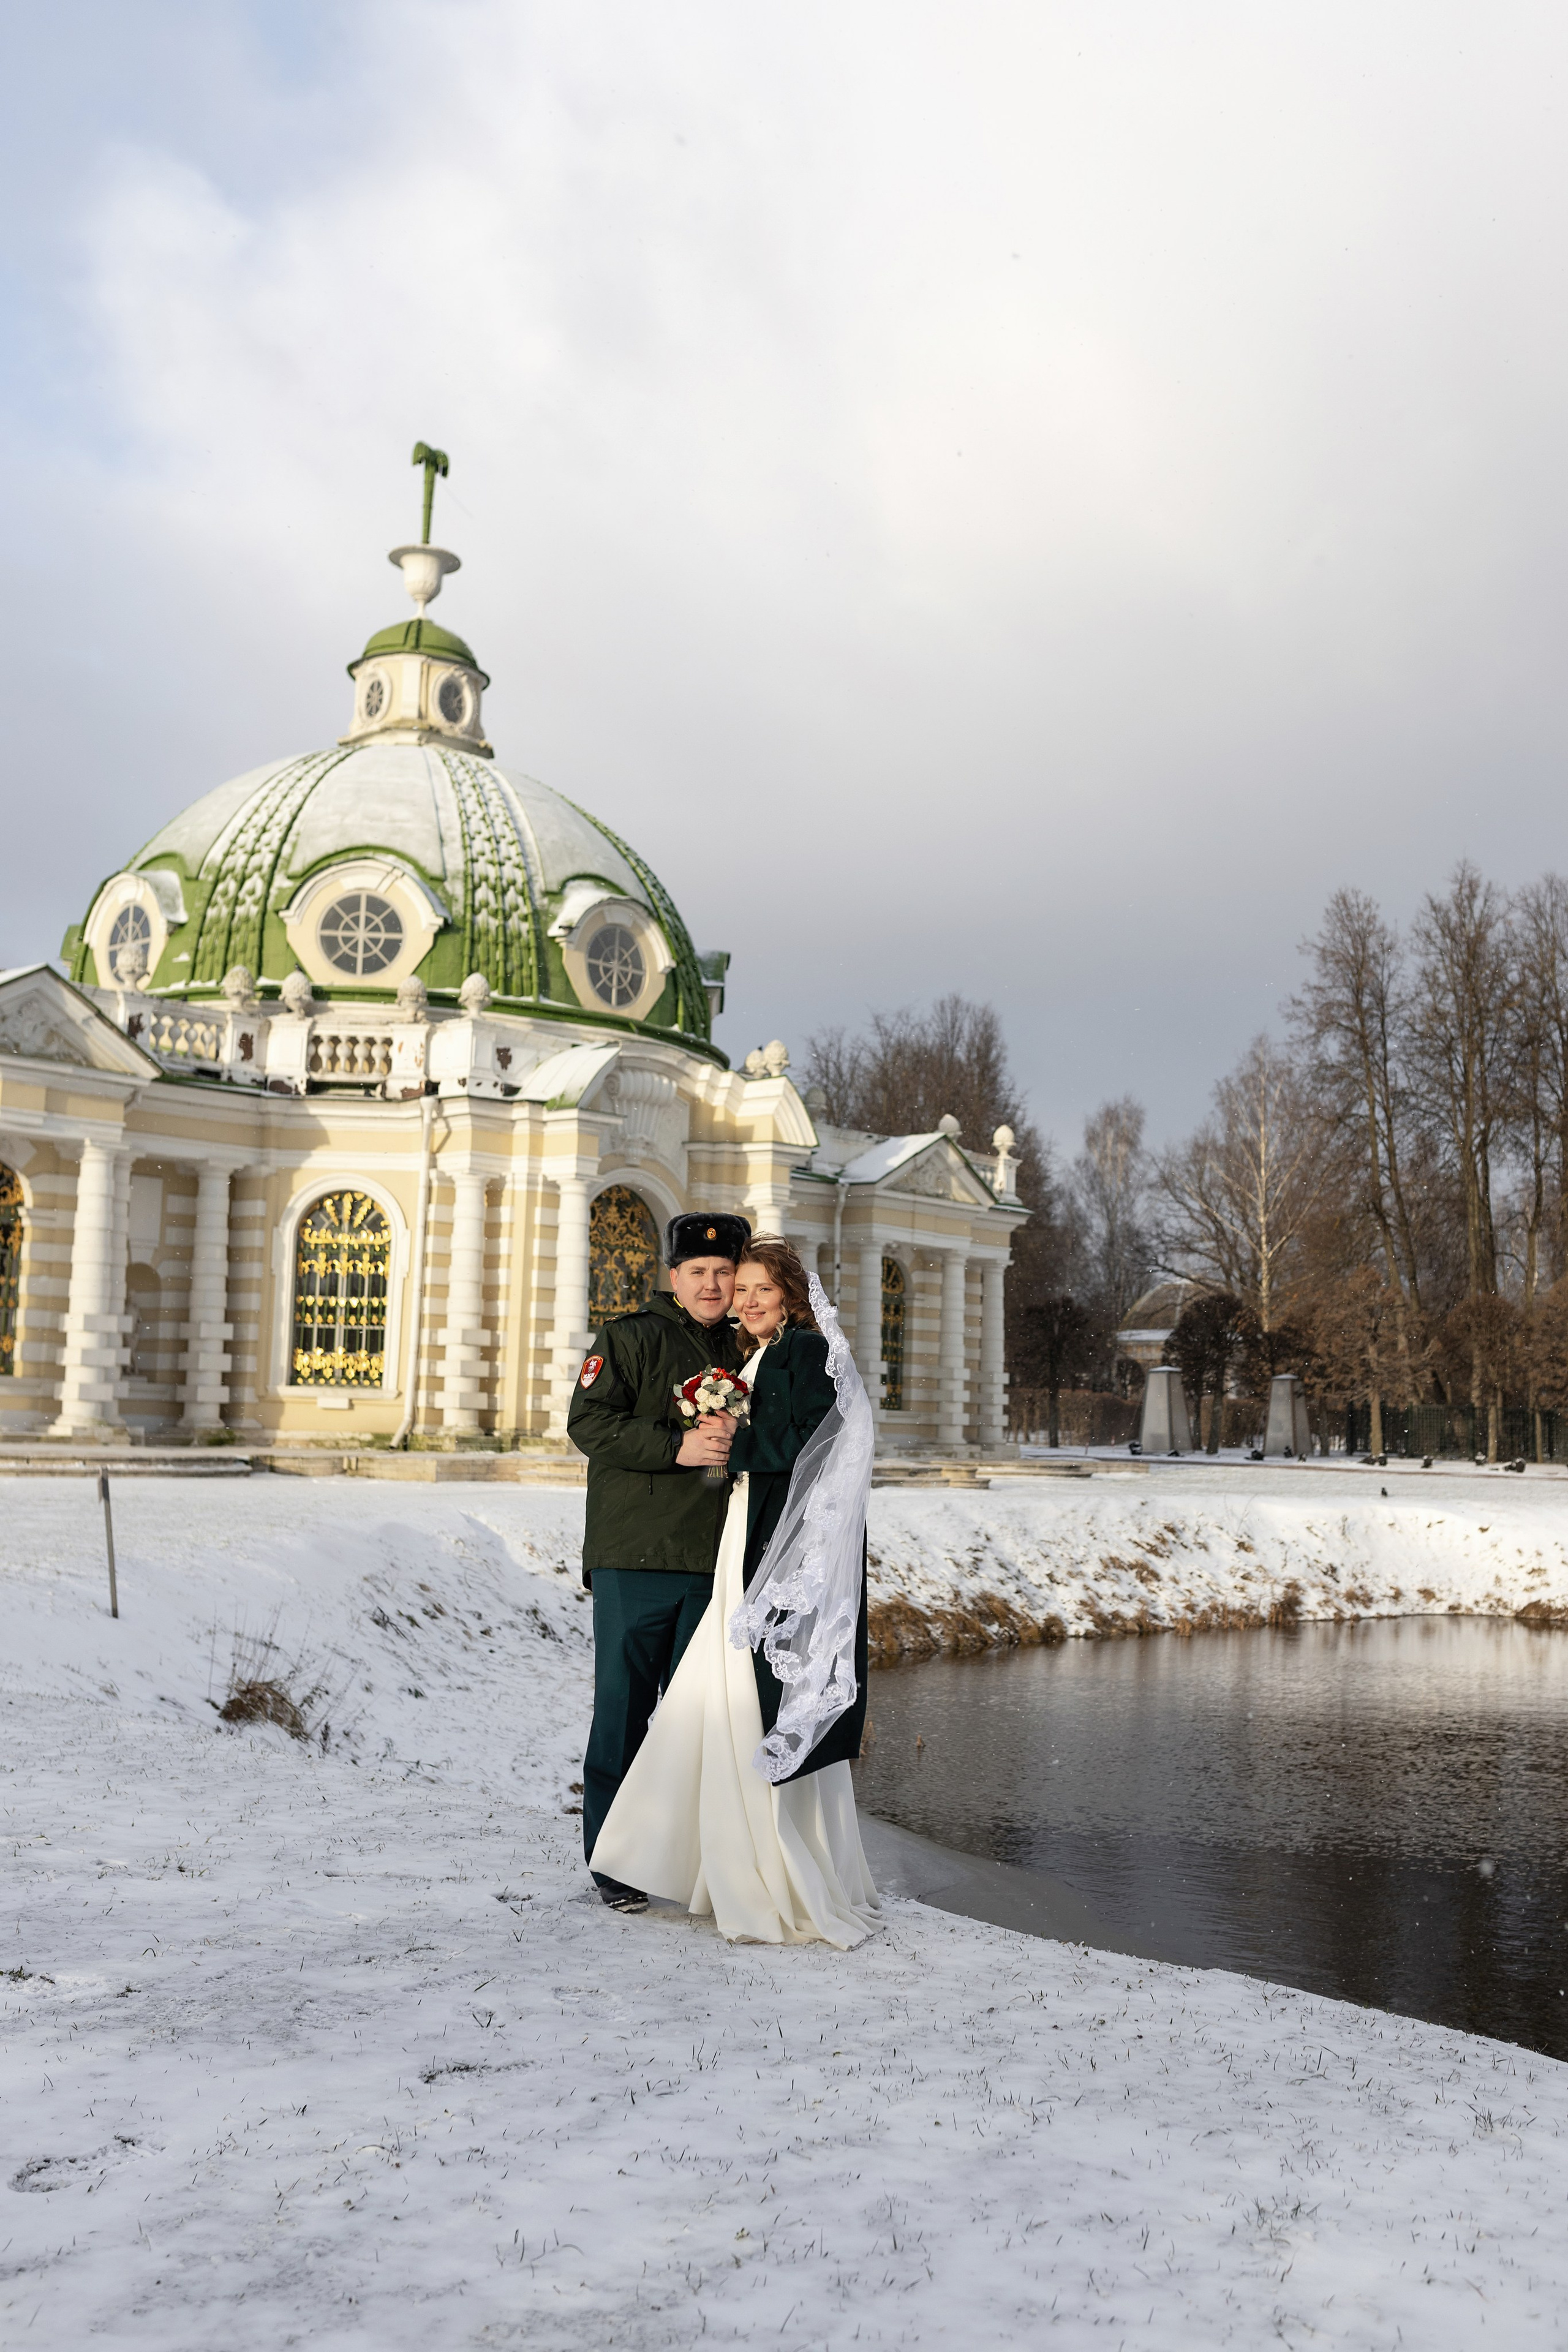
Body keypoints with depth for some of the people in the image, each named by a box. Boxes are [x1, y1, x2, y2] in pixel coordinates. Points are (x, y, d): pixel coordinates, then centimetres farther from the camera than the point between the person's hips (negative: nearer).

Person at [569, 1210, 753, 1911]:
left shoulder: (739, 1353, 17)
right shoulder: (629, 1337, 1)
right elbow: (589, 1421, -9)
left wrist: (733, 1438, -4)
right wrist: (677, 1447, -18)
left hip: (712, 1562, 5)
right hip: (634, 1557, -5)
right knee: (624, 1703, 1)